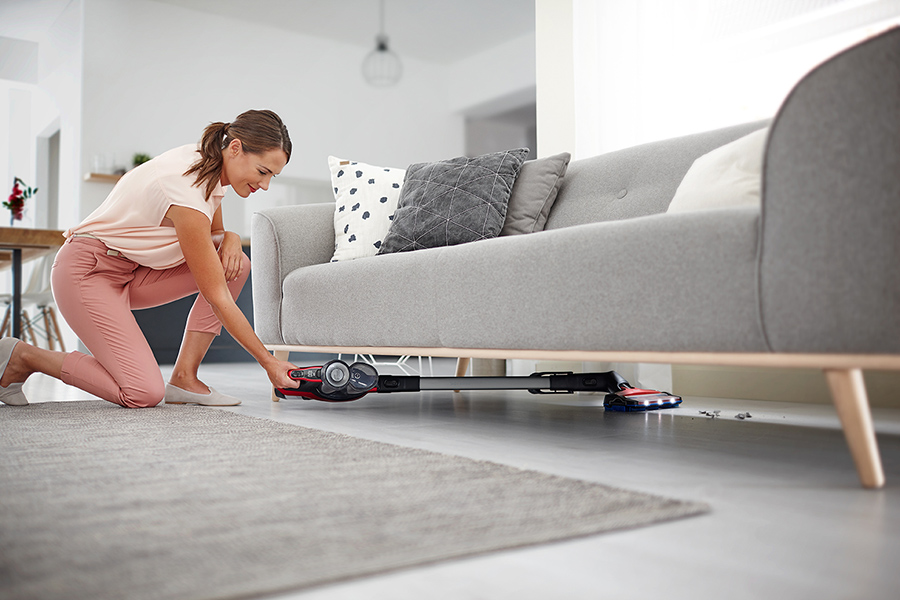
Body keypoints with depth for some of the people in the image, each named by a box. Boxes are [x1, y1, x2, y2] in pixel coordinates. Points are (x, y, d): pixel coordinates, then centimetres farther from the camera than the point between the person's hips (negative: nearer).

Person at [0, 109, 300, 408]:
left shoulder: (208, 162, -4)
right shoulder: (187, 191, -30)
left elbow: (212, 235, 14)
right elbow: (217, 298, -27)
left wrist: (230, 237, -11)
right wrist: (269, 363, -22)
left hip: (130, 270, 9)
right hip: (87, 271, -9)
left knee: (237, 264, -8)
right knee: (144, 393, -20)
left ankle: (184, 377, -5)